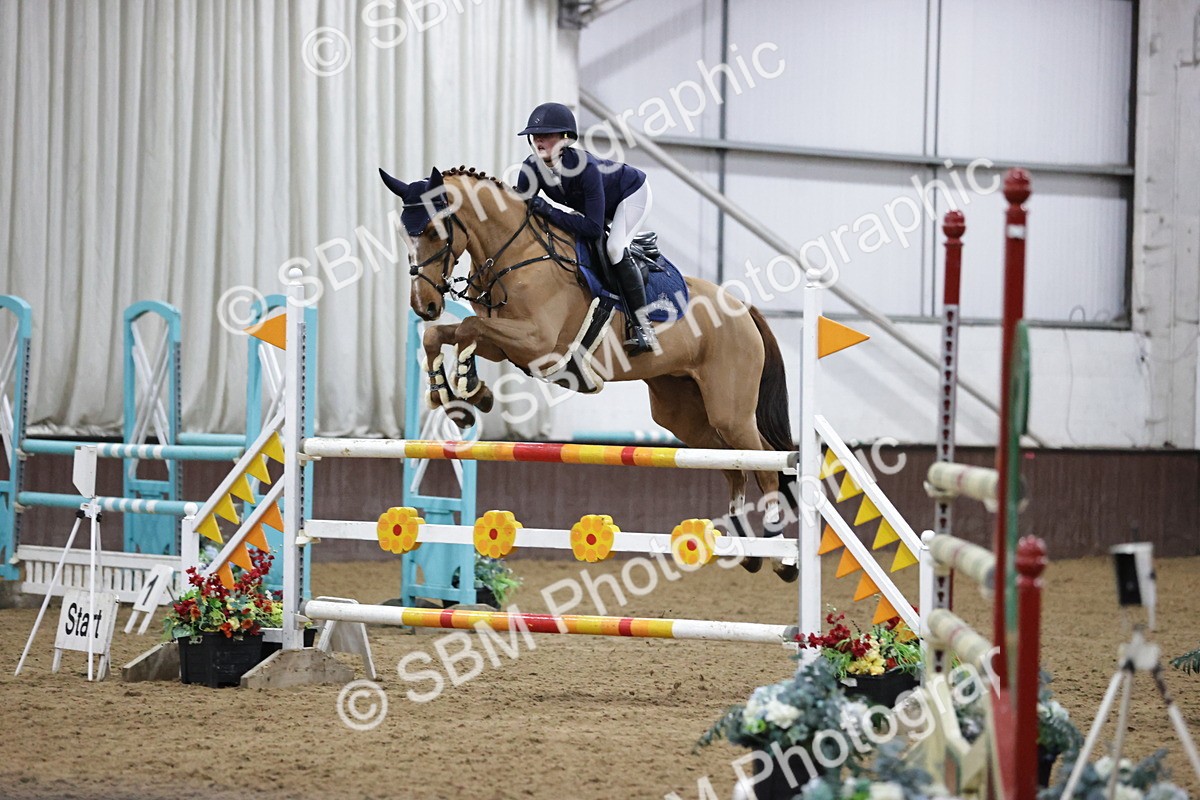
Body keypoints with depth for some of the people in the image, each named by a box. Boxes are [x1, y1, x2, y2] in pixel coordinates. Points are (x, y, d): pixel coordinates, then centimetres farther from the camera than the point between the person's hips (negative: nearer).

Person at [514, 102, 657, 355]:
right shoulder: (531, 169, -24)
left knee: (614, 248, -27)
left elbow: (594, 228, -43)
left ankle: (642, 326, -20)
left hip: (632, 192, -8)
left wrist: (548, 211, -46)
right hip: (600, 205, 8)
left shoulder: (584, 166, -42)